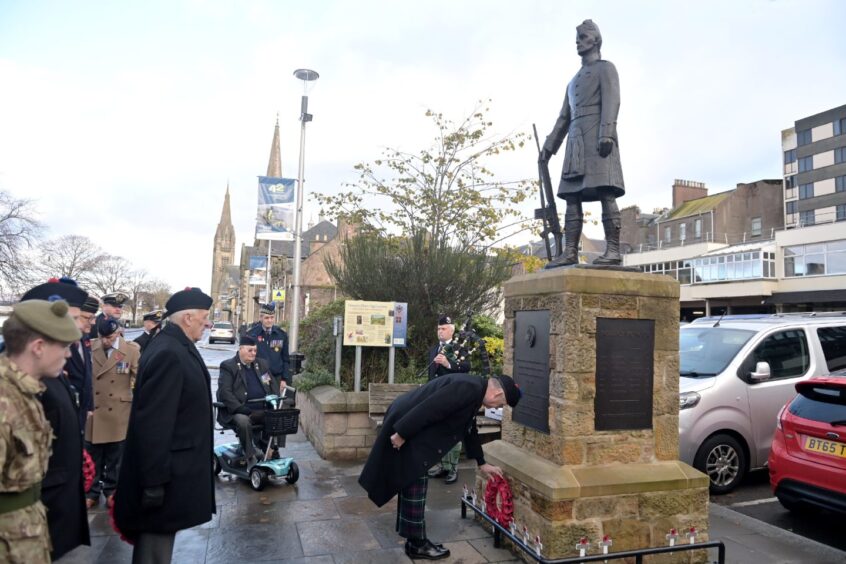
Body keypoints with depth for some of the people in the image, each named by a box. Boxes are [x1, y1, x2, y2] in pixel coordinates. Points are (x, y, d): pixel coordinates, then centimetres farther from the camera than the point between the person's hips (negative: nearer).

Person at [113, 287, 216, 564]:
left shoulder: (176, 348, 8)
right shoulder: (168, 354, -24)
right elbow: (153, 423, -27)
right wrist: (155, 481, -24)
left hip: (172, 468, 10)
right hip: (167, 475, -10)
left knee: (159, 541, 23)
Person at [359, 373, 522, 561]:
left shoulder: (473, 390, 13)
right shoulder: (470, 388, -21)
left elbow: (469, 430, 25)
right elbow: (428, 409, -28)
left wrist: (481, 463, 31)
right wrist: (402, 433, -24)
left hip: (412, 431, 11)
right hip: (407, 431, -11)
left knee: (412, 485, 16)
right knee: (414, 487, 0)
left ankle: (415, 540, 27)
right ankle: (417, 544, 13)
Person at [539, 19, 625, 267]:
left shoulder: (605, 68, 11)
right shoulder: (574, 81, 32)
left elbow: (612, 100, -6)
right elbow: (563, 118, 28)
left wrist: (606, 133, -22)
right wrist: (548, 147, 18)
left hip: (598, 137, -7)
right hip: (576, 141, 7)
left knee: (606, 194, -15)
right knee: (572, 197, -4)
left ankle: (613, 250, -19)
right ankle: (570, 253, -8)